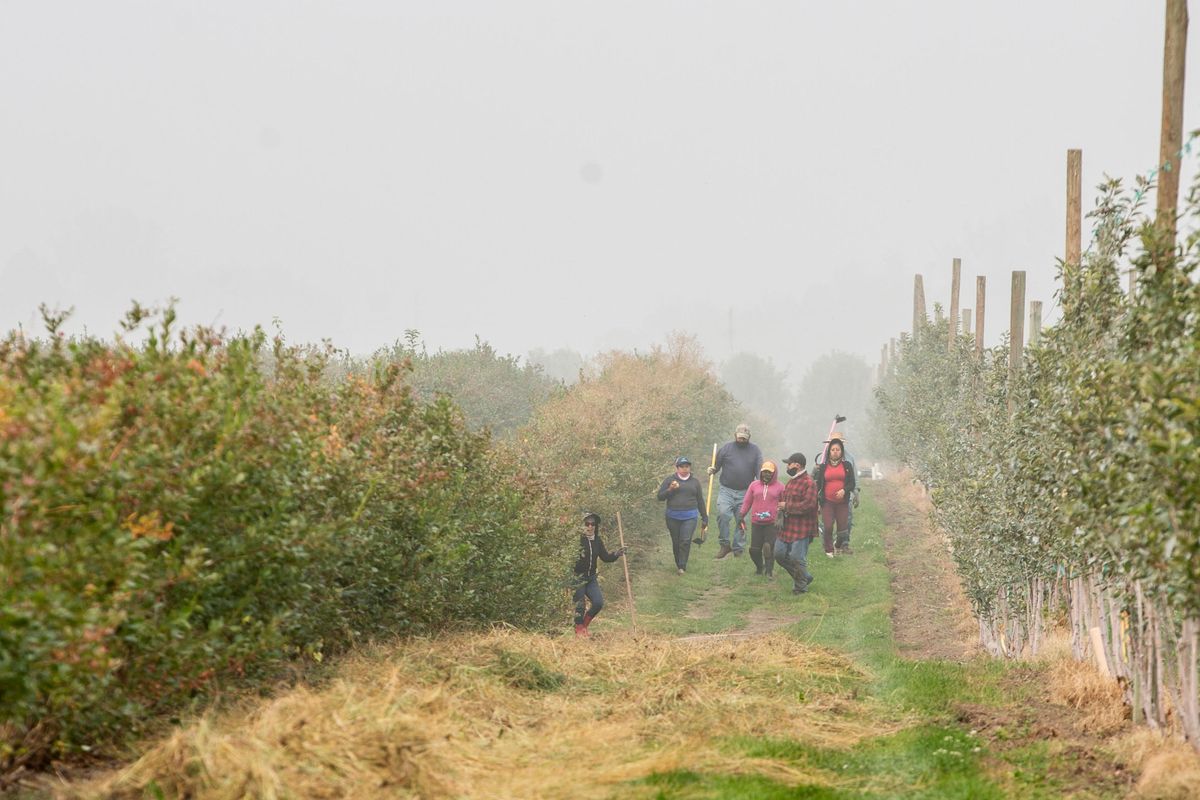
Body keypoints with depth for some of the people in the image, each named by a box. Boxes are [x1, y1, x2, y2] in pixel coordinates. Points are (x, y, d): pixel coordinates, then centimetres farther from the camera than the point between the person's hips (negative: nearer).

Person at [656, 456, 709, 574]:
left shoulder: (695, 481, 9)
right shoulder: (670, 479, 3)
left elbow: (700, 501, 14)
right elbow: (660, 496, 2)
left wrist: (704, 518, 14)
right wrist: (670, 490, -17)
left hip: (690, 517, 0)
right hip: (673, 517, 0)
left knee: (686, 541, -13)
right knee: (676, 541, 7)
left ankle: (682, 566, -10)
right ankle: (678, 563, 24)